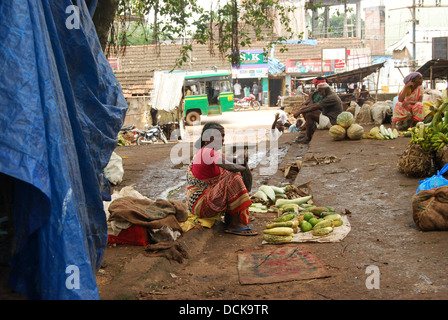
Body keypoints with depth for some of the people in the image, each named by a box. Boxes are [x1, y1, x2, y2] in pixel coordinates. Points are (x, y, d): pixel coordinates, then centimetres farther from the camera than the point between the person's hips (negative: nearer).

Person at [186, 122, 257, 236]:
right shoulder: (207, 151, -19)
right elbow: (230, 167, -29)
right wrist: (244, 169, -9)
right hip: (199, 203, -11)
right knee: (233, 179, -26)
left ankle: (229, 218, 5)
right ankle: (235, 224, -21)